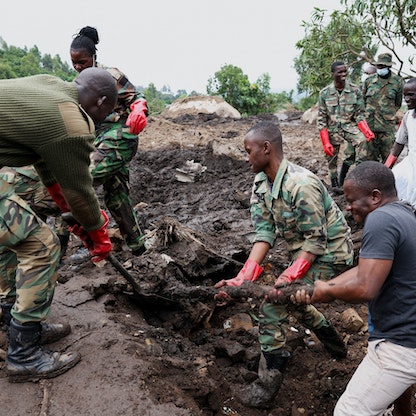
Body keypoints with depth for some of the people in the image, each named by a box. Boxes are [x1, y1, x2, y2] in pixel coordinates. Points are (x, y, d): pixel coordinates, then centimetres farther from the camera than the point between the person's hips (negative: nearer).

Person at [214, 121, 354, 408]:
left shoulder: (301, 185, -31)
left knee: (274, 308, -14)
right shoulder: (261, 184, -5)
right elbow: (264, 233, -10)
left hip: (329, 254, -9)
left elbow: (316, 240, -26)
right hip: (305, 251, 9)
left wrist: (288, 277, -33)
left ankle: (267, 388, 3)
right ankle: (334, 344, 52)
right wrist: (242, 279, -20)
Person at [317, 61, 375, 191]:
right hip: (332, 129, 0)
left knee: (361, 140, -28)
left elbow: (359, 115, 0)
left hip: (349, 126, 0)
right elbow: (321, 120, -4)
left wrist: (367, 131, -19)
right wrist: (326, 143, -11)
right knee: (332, 158, 4)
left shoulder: (355, 90, -4)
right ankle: (335, 184, 23)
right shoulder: (324, 93, -6)